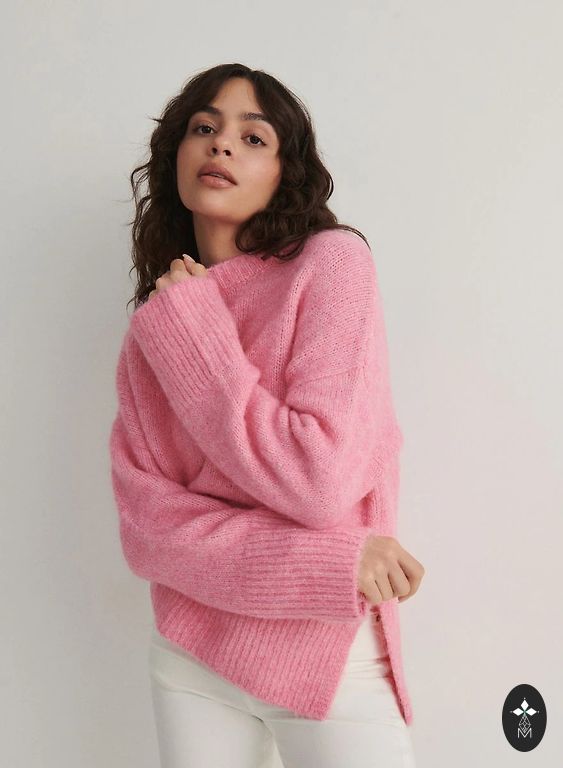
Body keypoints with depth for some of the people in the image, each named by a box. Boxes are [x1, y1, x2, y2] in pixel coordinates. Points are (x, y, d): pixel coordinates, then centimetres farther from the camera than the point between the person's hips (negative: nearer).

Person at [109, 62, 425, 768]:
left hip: (332, 656, -4)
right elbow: (144, 528, -7)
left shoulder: (332, 260, -10)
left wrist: (187, 320, -13)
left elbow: (320, 481, -20)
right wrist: (329, 562, -20)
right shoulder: (152, 329, 3)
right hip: (189, 659, 4)